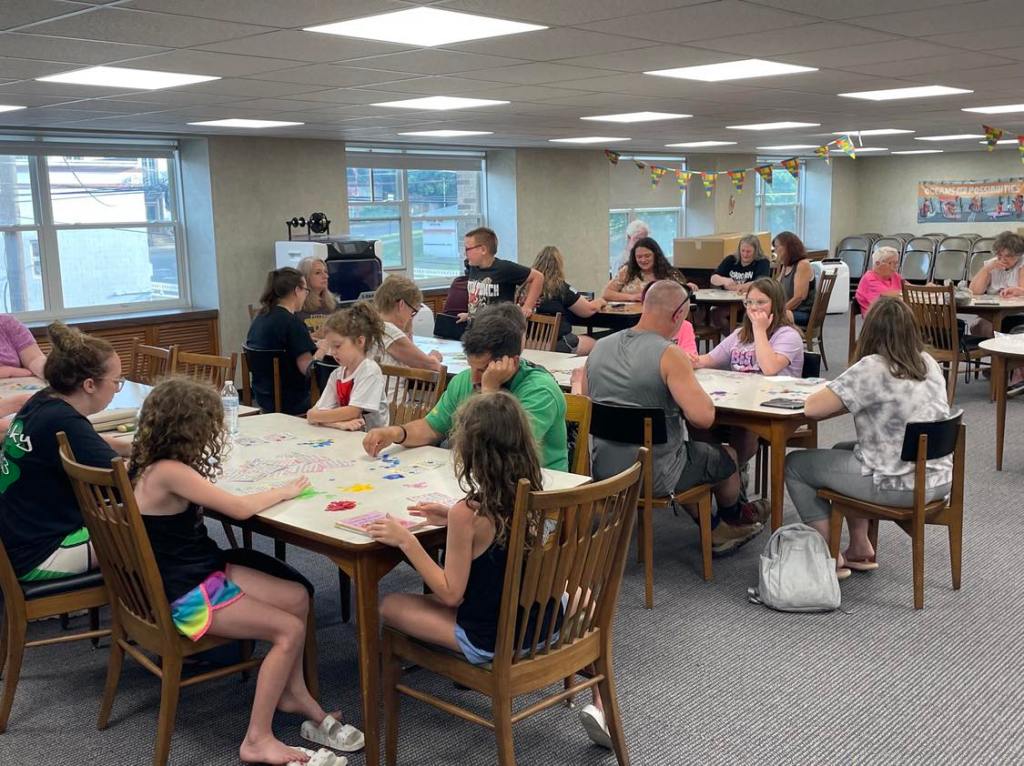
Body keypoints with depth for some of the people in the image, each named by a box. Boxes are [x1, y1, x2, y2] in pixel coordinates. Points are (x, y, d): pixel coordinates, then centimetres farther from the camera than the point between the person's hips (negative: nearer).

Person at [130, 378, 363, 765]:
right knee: (289, 630, -12)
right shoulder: (168, 472, -26)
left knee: (297, 598, 6)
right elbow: (239, 509, -21)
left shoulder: (150, 463, 3)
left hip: (202, 573, 10)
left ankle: (294, 693, 21)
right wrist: (284, 490, -5)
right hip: (186, 597, -10)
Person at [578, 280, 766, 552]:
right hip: (655, 477, -6)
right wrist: (691, 383, -8)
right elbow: (703, 416, -27)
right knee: (727, 457, 24)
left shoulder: (600, 347, -2)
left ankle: (715, 530, 40)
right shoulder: (669, 355, -21)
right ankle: (734, 519, 54)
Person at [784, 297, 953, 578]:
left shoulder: (872, 368, -19)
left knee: (794, 464, 10)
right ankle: (861, 550, 30)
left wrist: (844, 398, 0)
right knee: (843, 451, 32)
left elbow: (812, 408, -18)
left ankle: (832, 558, 14)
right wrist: (855, 399, 12)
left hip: (900, 486, -8)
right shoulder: (929, 363, 5)